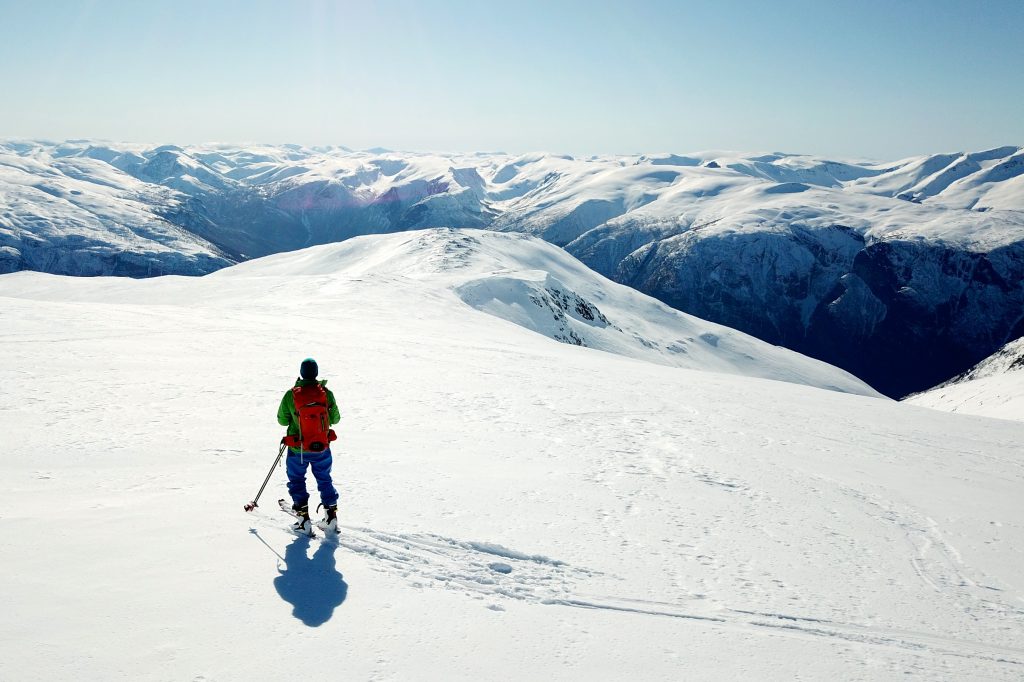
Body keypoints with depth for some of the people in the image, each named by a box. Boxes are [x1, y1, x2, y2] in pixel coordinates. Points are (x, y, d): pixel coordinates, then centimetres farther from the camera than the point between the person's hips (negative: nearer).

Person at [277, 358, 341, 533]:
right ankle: (331, 514, 21)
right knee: (324, 479, 22)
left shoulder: (291, 395, -14)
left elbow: (282, 420, -3)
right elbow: (335, 419, -1)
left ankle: (303, 517, 11)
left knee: (297, 480, 18)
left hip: (298, 449, -1)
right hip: (322, 447, 2)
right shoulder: (326, 393, -11)